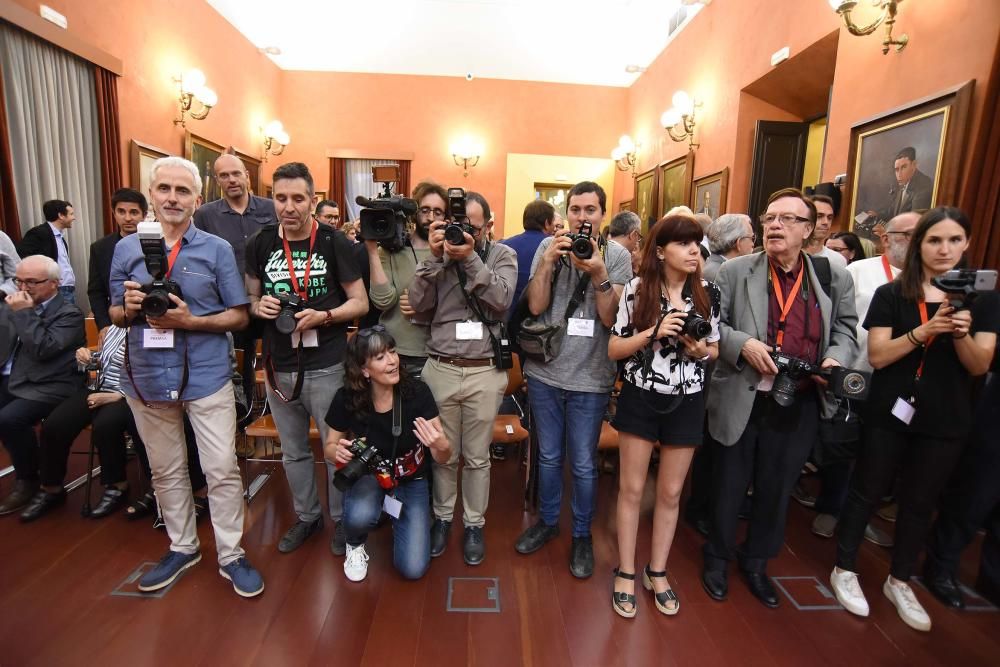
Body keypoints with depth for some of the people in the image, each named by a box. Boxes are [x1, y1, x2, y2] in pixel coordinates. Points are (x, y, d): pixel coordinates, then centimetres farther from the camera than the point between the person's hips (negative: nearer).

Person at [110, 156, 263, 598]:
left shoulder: (217, 249, -2)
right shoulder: (127, 248, 5)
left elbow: (239, 316, -3)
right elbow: (115, 314, 11)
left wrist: (191, 320, -18)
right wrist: (129, 308, -12)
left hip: (206, 376, -3)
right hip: (147, 378, 3)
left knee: (222, 470, 1)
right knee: (165, 471, 16)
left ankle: (231, 555, 17)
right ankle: (182, 547, 35)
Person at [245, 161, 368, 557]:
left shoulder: (333, 242, -6)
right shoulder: (260, 244, 4)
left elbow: (361, 303, -5)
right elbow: (250, 299, 15)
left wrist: (324, 316, -21)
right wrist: (259, 306, -8)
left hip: (325, 368, -4)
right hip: (278, 368, 4)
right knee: (293, 452, 18)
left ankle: (341, 519, 29)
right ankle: (306, 516, 38)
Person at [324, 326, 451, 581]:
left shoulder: (417, 392, -23)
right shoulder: (347, 398, -20)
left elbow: (443, 458, -18)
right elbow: (329, 447, -2)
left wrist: (441, 447, -42)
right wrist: (338, 452, -26)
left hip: (412, 481, 0)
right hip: (368, 476, 0)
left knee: (413, 568, -10)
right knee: (360, 516, -35)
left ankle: (396, 518, 23)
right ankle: (355, 545, 5)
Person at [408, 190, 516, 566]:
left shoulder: (503, 255, 3)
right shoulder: (440, 256, 6)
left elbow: (502, 299, -13)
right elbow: (418, 303, -5)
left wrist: (470, 259, -19)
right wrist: (435, 256, -13)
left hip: (485, 372, -1)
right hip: (440, 369, 1)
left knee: (477, 456, 12)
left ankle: (474, 523, 31)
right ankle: (442, 517, 36)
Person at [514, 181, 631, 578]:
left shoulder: (618, 256, -2)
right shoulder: (549, 247, 1)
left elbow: (611, 318, -9)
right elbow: (536, 306, -7)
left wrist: (598, 273, -22)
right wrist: (548, 262, -18)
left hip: (590, 378, -1)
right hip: (545, 372, 2)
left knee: (583, 464, 9)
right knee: (549, 456, 17)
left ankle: (582, 534, 32)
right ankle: (547, 521, 39)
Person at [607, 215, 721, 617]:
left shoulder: (708, 293, 0)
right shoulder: (637, 289, -7)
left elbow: (715, 350, 10)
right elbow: (613, 349, -6)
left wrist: (700, 349, -13)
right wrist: (654, 332, -20)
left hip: (686, 402, 2)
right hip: (640, 398, -2)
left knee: (670, 492, 14)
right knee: (632, 489, 8)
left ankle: (657, 573, 34)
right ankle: (625, 573, 27)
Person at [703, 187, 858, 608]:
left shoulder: (834, 278, 3)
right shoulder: (735, 271, -4)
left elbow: (845, 331, 10)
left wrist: (836, 359, -9)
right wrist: (742, 343, -19)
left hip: (800, 406, 3)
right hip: (741, 400, -2)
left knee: (777, 488, 17)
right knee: (730, 485, 13)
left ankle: (756, 561, 41)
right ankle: (717, 558, 36)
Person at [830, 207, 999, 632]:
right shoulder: (891, 295, -5)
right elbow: (877, 356, -12)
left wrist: (961, 333, -20)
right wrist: (925, 330, -24)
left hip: (945, 421, 3)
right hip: (890, 413, -2)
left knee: (920, 502, 14)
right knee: (867, 491, 7)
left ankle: (899, 582, 32)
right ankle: (845, 570, 23)